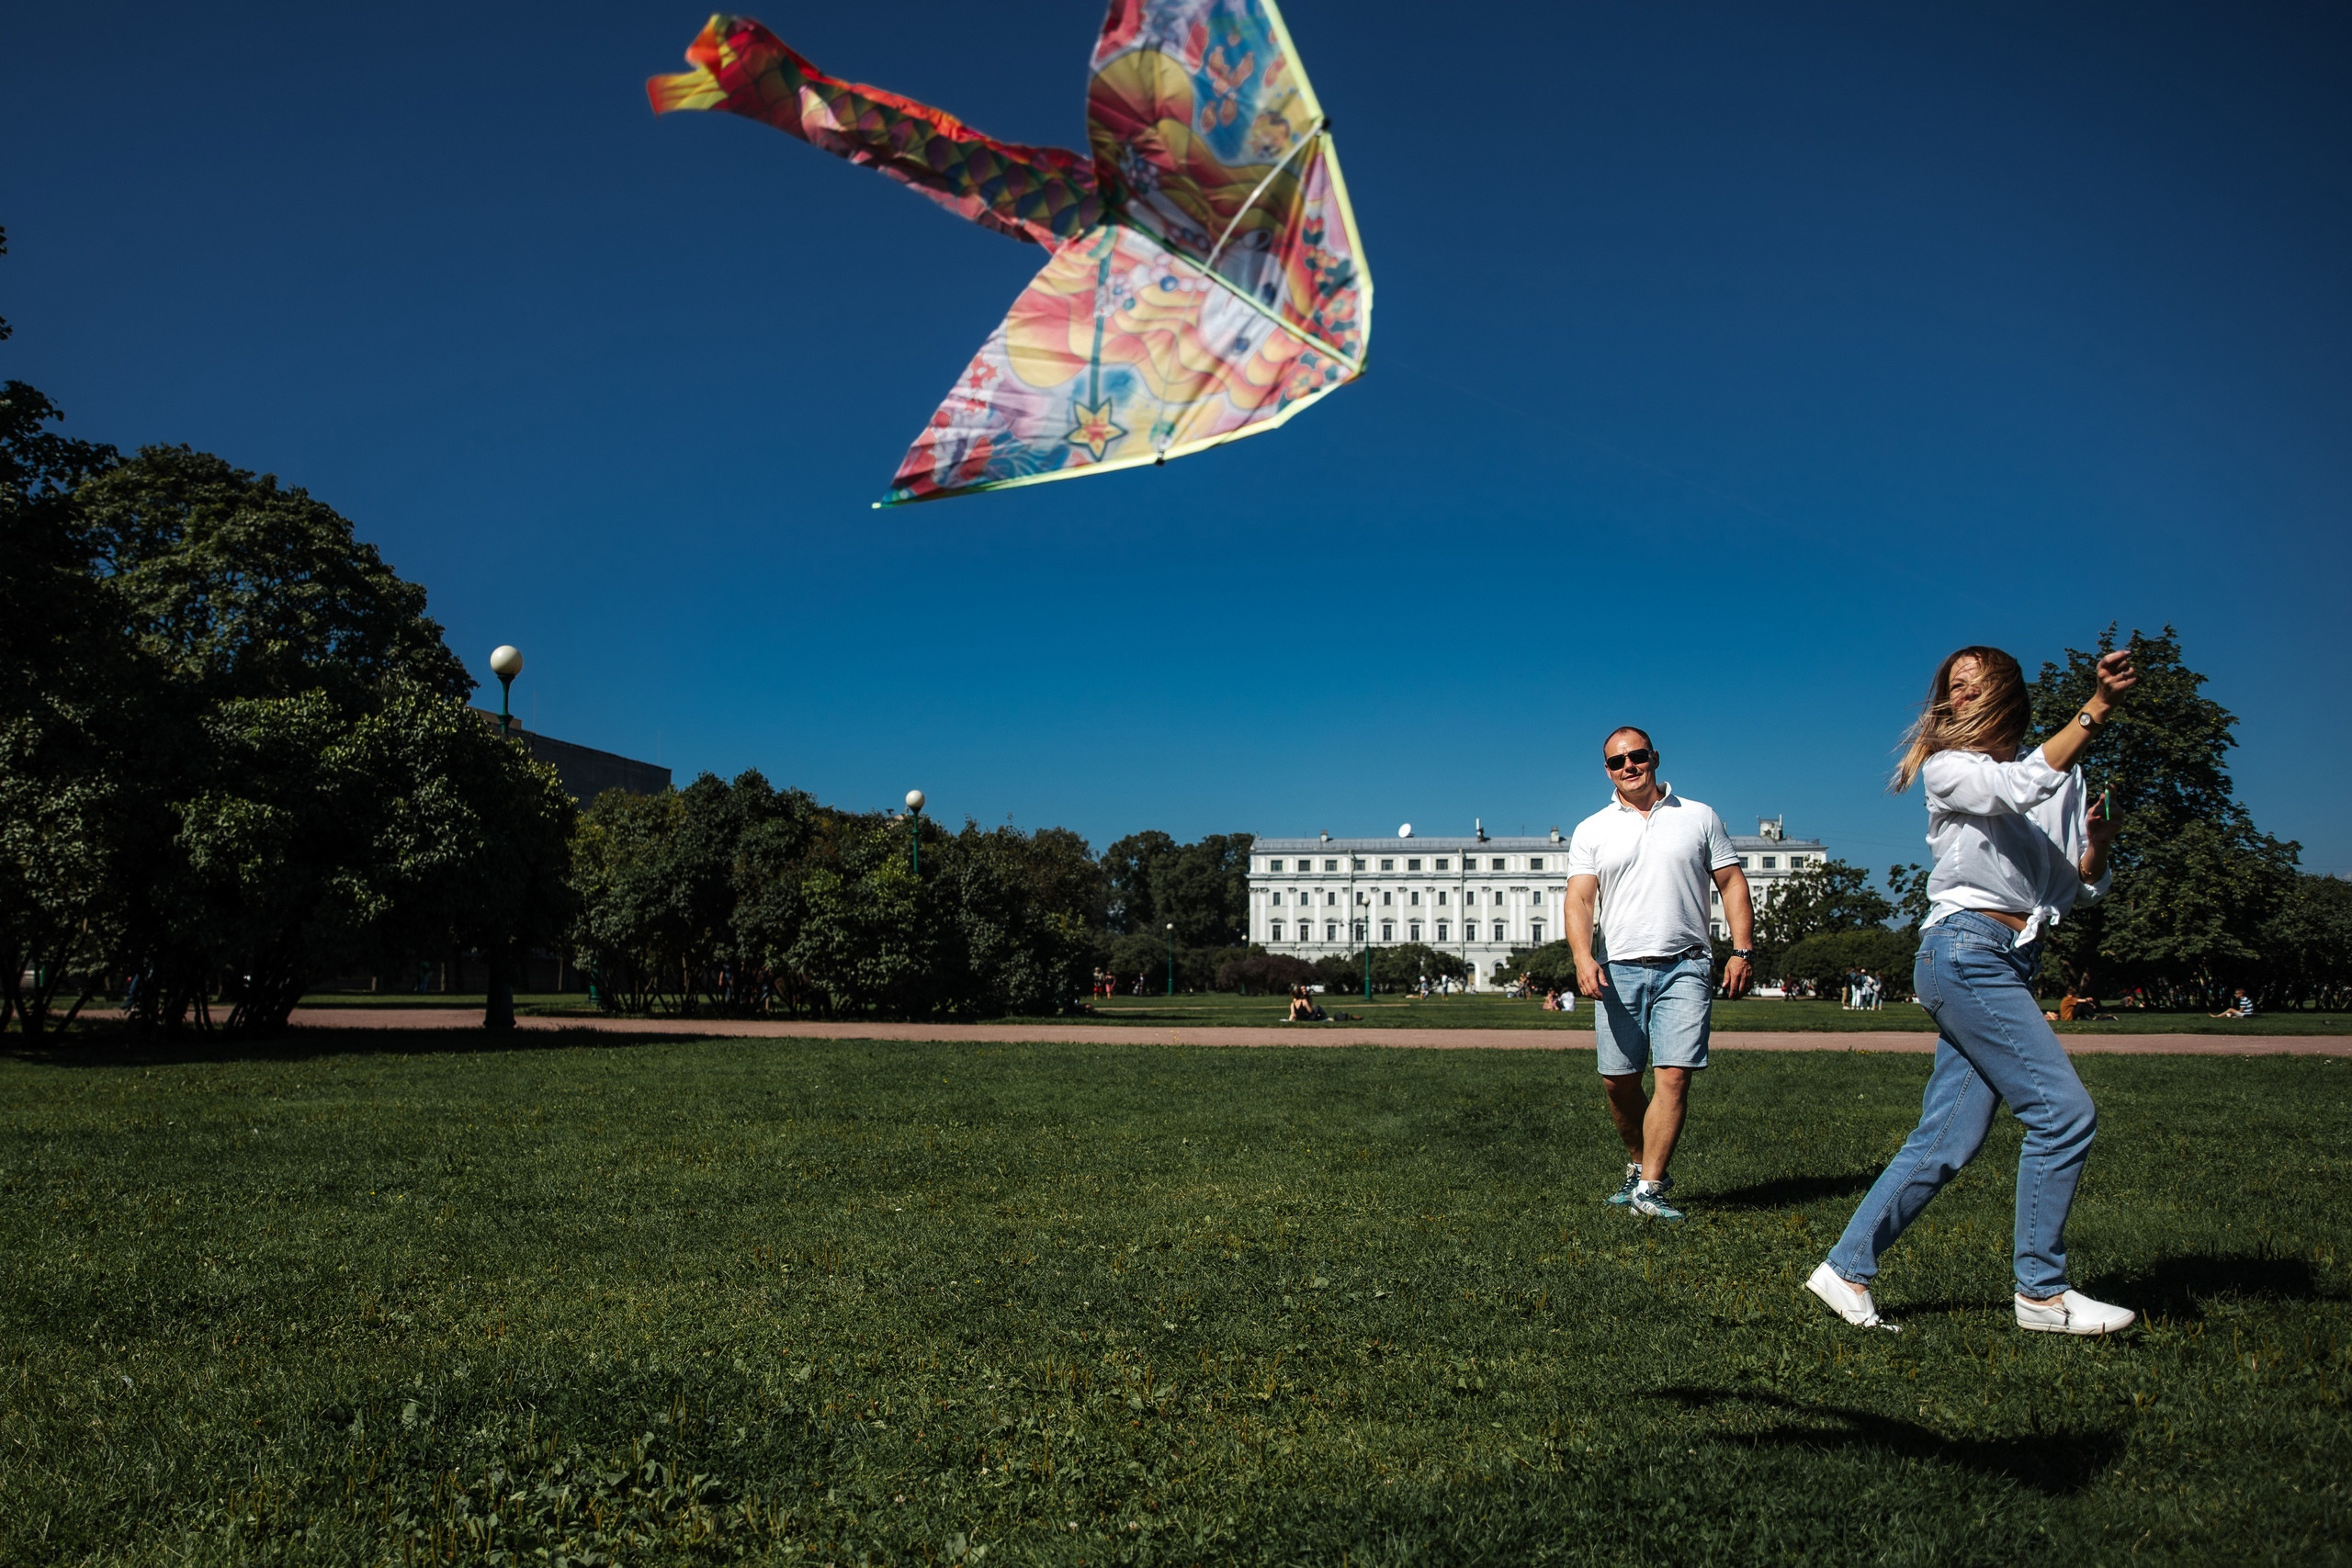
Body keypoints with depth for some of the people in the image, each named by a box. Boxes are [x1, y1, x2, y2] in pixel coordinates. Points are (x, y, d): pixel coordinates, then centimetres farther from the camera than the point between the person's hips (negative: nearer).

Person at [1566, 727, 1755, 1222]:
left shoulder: (1699, 818, 11)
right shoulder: (1591, 831, 10)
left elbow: (1733, 884, 10)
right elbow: (1579, 899, 0)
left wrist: (1742, 950, -2)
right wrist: (1583, 958, -16)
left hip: (1685, 968, -1)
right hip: (1621, 970, 1)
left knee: (1674, 1075, -12)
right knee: (1618, 1081, 4)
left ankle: (1649, 1189, -10)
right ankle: (1640, 1166, 26)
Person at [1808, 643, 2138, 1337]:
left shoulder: (2065, 779, 18)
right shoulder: (1947, 769, 0)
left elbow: (2080, 890, 19)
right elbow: (2022, 787, -20)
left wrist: (2097, 844, -1)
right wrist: (2095, 712, -25)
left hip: (2014, 962, 7)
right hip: (1965, 949, -7)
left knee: (1948, 1140, 2)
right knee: (2064, 1109, -13)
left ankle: (1847, 1270, 9)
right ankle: (2041, 1291, -1)